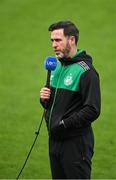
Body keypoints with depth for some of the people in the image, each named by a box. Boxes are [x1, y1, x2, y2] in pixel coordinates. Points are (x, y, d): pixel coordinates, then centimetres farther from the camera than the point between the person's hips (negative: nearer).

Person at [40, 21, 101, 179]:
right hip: (55, 139, 8)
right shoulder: (56, 66, 13)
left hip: (76, 142, -8)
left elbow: (92, 110, -20)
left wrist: (64, 124, -19)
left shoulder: (86, 71, -14)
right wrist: (44, 99, 0)